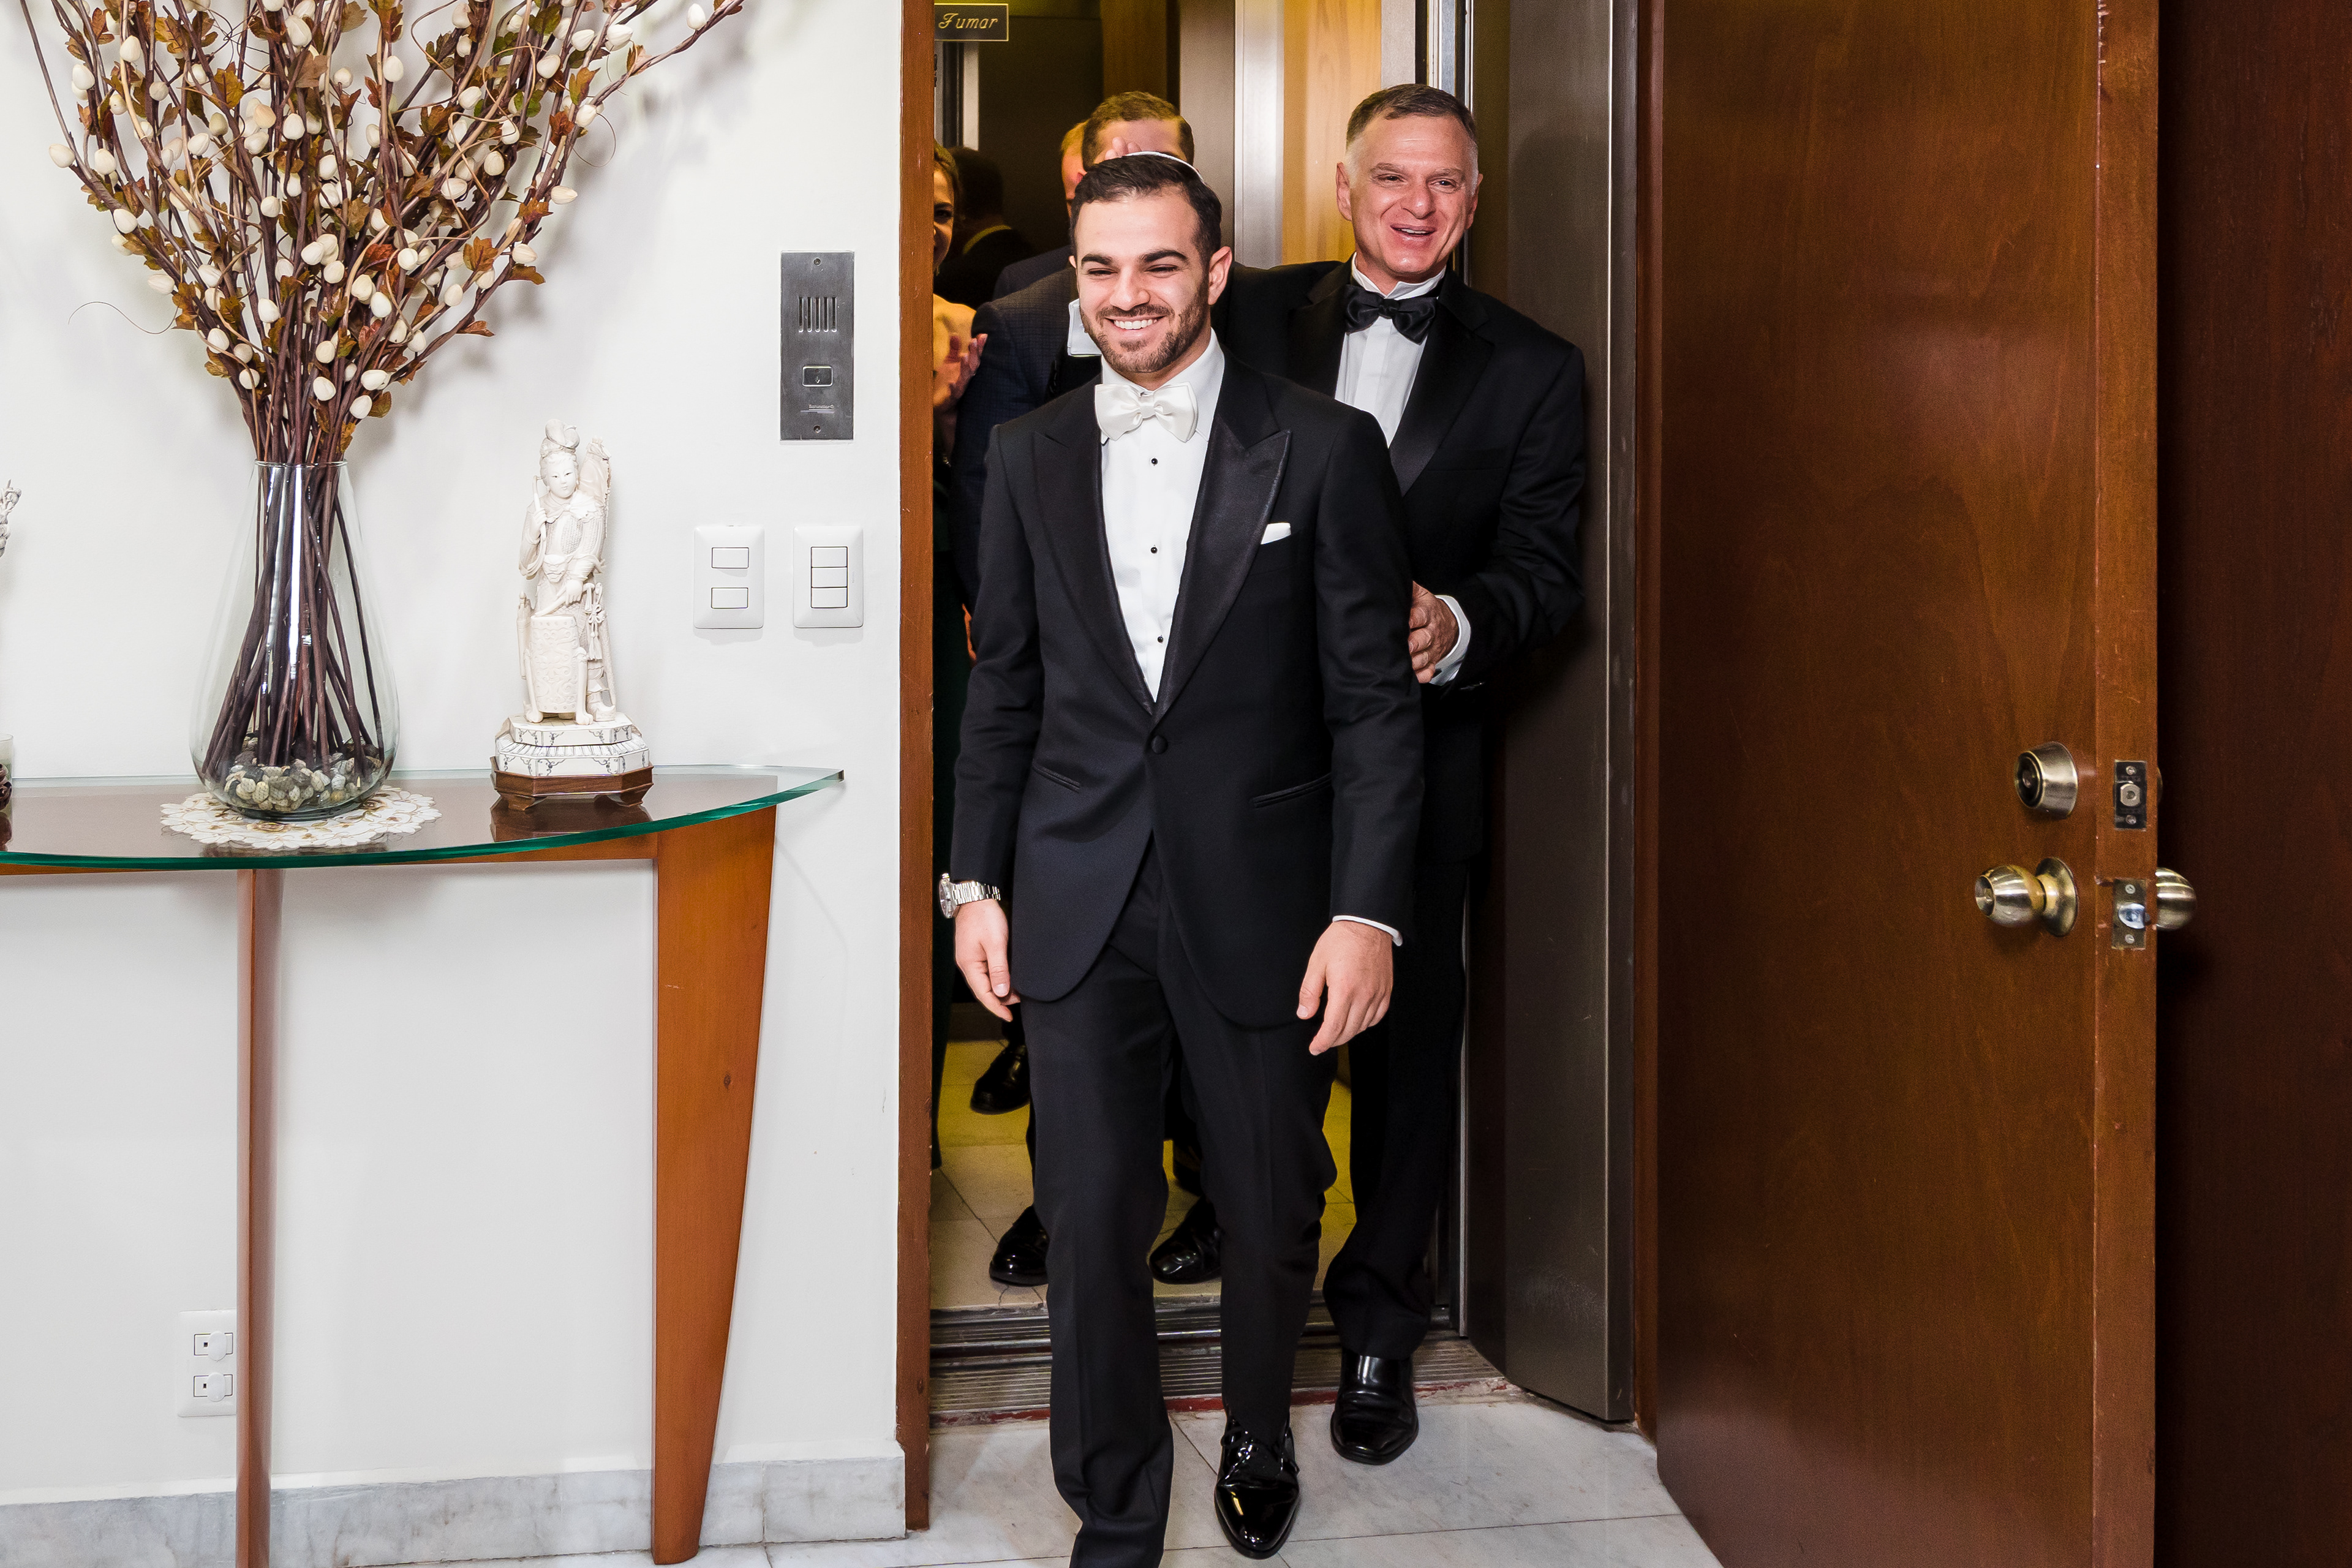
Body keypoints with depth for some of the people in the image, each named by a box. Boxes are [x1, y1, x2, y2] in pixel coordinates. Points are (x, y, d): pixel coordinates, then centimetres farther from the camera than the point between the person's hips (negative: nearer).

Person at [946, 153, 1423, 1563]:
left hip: (1259, 904, -2)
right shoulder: (1033, 457, 7)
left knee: (1273, 1218, 13)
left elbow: (1375, 700, -6)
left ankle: (1259, 1441, 41)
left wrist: (1367, 912, -12)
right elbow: (1006, 689, 12)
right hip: (1080, 911, 2)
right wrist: (977, 881, 8)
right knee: (1094, 1226, 5)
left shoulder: (1323, 449, -4)